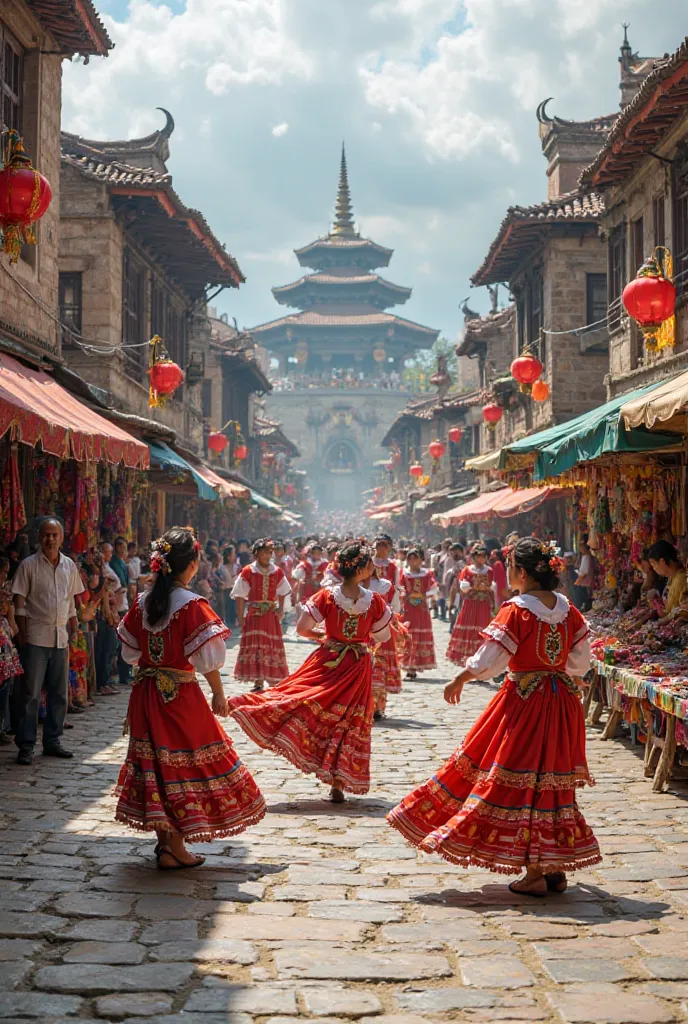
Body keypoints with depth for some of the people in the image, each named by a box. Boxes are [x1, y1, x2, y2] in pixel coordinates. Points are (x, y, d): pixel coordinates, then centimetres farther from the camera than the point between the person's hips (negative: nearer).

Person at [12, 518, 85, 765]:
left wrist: (73, 630, 12)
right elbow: (19, 603, -5)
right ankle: (26, 746, 2)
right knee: (31, 692, -4)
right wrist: (22, 634, -10)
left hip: (61, 636, 5)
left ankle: (52, 741, 21)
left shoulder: (69, 566, 10)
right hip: (36, 636, -5)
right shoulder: (29, 565, -4)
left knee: (59, 693, 10)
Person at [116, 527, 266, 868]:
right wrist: (219, 694, -4)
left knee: (155, 762, 13)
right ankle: (175, 849, 7)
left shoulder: (142, 602, 2)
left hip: (145, 693, 6)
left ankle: (164, 841, 23)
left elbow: (131, 653, 8)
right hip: (180, 695, -6)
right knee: (183, 761, 4)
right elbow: (207, 660, -15)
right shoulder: (192, 605, -15)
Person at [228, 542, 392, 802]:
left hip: (326, 663, 0)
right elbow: (383, 636, 2)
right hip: (358, 668, 1)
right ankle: (338, 784, 8)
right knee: (348, 723, 6)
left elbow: (302, 629, -8)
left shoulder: (326, 596, -10)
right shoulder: (375, 601, -10)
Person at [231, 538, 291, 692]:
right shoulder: (248, 572, -6)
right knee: (255, 646, -2)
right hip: (253, 615, -2)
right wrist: (240, 617, -11)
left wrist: (280, 610, -1)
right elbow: (240, 596, -6)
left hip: (272, 615, 2)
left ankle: (273, 682, 14)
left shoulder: (277, 572, 4)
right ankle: (258, 682, 5)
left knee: (273, 647, 5)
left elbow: (281, 593, 12)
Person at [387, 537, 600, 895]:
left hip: (524, 702, -6)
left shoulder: (516, 610, -14)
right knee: (552, 783, 14)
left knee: (520, 783, 1)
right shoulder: (568, 610, 4)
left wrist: (459, 680, 2)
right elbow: (580, 663, 9)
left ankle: (534, 875, 1)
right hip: (562, 702, 6)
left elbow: (488, 661, -14)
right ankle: (556, 868, 19)